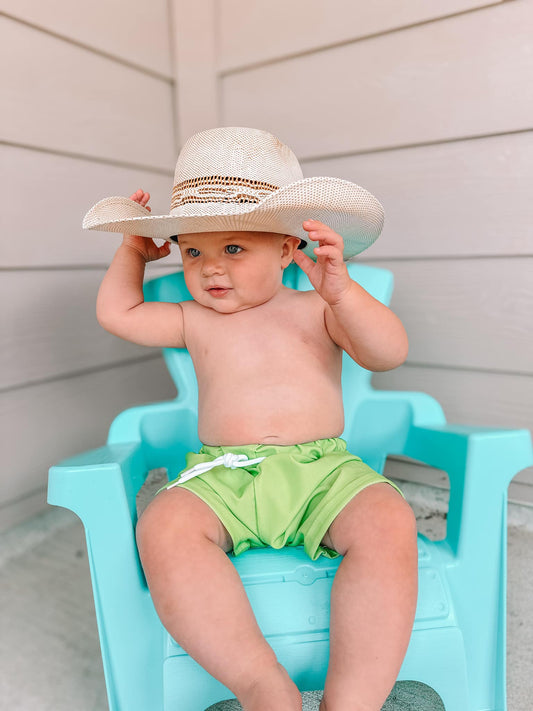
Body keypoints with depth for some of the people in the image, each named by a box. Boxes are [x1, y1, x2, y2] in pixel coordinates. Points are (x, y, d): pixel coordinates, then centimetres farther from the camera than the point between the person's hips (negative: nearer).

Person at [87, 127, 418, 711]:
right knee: (162, 529, -29)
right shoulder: (195, 322, 18)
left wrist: (341, 292, -17)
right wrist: (134, 252, 31)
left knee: (390, 525, -29)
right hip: (223, 476, 2)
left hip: (324, 470, 0)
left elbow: (389, 353, -2)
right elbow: (116, 313, 26)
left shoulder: (315, 309, 11)